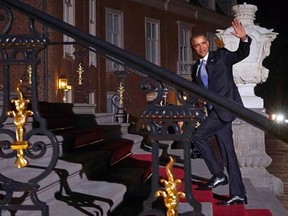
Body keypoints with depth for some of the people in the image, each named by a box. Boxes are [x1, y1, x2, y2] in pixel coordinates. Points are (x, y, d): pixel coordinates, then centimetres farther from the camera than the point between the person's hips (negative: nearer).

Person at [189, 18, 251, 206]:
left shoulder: (221, 55, 1)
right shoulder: (196, 68, 18)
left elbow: (242, 54, -14)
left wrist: (244, 39, -33)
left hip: (227, 106, -7)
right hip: (215, 110, 7)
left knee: (198, 135, -15)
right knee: (228, 150, 5)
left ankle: (218, 174, -4)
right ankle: (238, 194, 9)